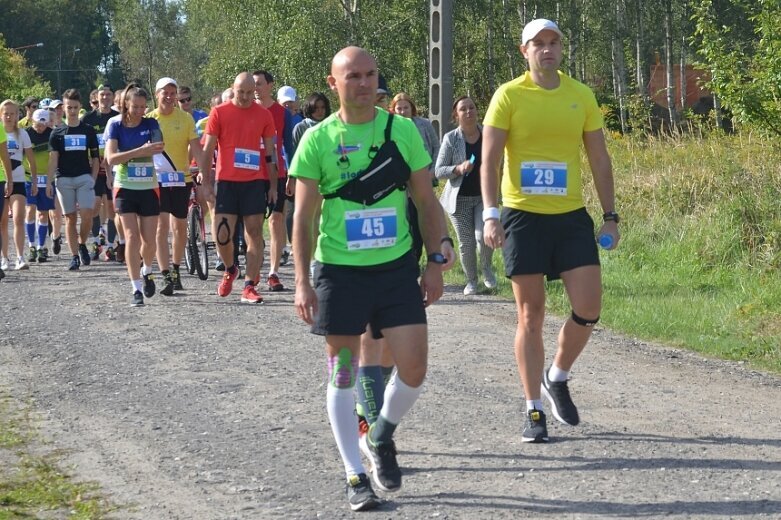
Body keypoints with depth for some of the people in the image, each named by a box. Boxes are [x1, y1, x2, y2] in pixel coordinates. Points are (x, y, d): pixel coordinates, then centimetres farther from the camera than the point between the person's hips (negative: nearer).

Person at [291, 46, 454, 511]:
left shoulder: (402, 130, 1)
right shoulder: (318, 139, -2)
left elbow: (427, 201, 7)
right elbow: (303, 216, 0)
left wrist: (436, 261, 1)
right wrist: (302, 282, -5)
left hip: (398, 267, 1)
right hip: (340, 271, -1)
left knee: (414, 367, -5)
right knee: (344, 373, 2)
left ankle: (382, 437, 24)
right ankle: (356, 476, 12)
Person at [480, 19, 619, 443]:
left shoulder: (582, 96, 7)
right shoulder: (508, 96, -3)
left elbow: (599, 159, 11)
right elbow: (489, 159, -7)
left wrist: (611, 216, 7)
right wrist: (491, 214, -18)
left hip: (571, 216, 3)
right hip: (523, 217, -3)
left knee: (588, 308, -4)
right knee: (531, 315, 1)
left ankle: (557, 378, 23)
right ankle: (534, 412, 9)